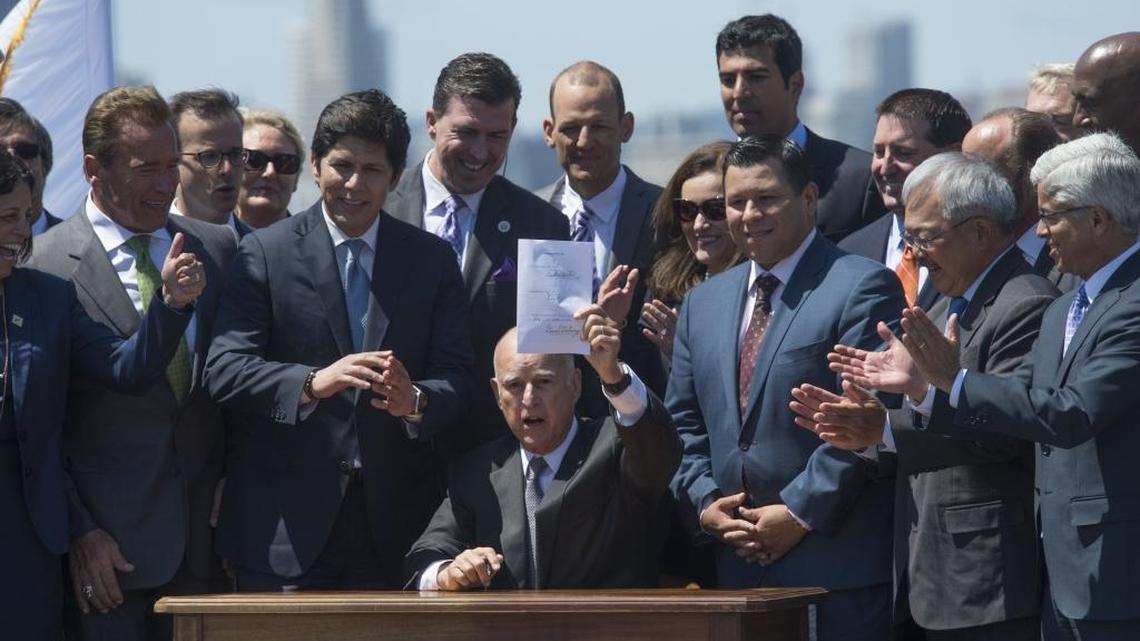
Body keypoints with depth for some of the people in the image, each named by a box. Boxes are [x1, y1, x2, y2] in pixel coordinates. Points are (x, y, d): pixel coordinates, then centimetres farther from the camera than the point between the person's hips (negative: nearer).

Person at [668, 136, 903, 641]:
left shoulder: (863, 289, -4)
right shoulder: (704, 302, 19)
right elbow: (684, 422, 21)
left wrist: (800, 513, -13)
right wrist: (704, 500, 3)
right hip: (736, 569, 6)